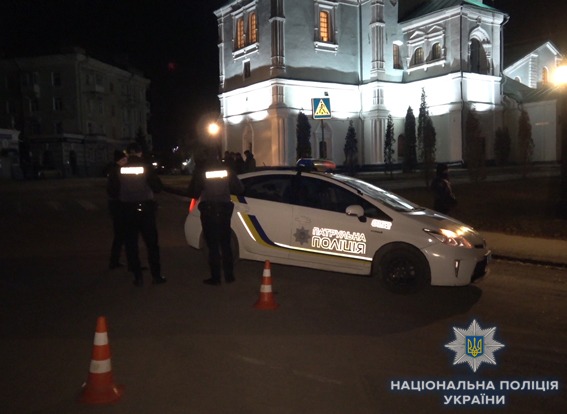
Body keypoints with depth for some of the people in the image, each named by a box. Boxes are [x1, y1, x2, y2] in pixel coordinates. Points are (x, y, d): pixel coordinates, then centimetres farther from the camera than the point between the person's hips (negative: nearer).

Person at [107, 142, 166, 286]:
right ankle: (156, 275, 9)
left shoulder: (119, 170, -2)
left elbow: (112, 191, 0)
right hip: (146, 208, -1)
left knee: (131, 244, 9)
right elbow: (158, 187, -7)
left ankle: (137, 277, 9)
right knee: (152, 243, 8)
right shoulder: (146, 167, -7)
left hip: (127, 209, 1)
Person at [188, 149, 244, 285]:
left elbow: (193, 193, -4)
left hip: (208, 210, -3)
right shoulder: (227, 171, 7)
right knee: (225, 244, 13)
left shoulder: (201, 172, -2)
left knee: (213, 245, 1)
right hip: (224, 209, 3)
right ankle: (229, 275, 15)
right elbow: (239, 189, 5)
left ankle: (215, 277, 2)